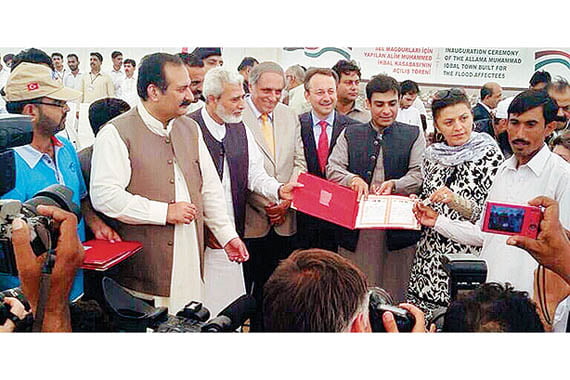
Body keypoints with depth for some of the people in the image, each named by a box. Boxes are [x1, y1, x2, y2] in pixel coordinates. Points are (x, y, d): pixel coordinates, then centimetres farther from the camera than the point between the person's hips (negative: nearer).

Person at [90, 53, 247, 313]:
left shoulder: (190, 129, 13)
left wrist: (227, 235, 14)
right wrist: (165, 212, -15)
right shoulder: (116, 134, -8)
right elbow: (104, 196, -17)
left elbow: (210, 188, 17)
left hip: (190, 262, 6)